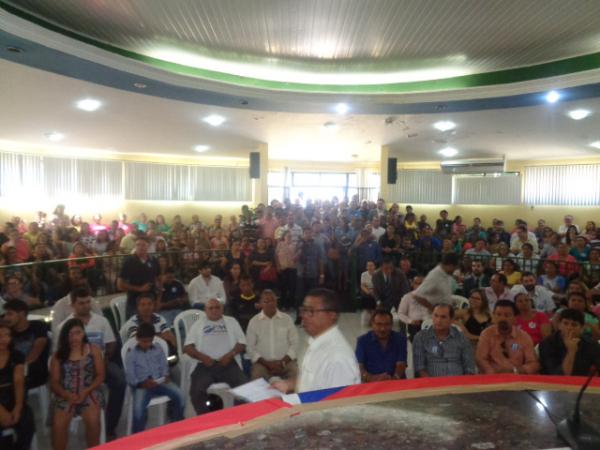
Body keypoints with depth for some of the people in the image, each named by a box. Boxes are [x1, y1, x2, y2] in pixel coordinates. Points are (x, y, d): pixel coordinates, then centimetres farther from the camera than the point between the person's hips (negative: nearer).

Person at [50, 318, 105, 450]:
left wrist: (86, 391, -14)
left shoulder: (93, 350, 5)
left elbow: (100, 376, 2)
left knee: (93, 420, -27)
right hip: (65, 395, 1)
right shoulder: (58, 355, 7)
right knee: (58, 424, -27)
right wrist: (67, 395, -14)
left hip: (89, 393, -1)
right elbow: (54, 382, 5)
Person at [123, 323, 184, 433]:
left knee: (179, 396, -21)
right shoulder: (131, 353, 2)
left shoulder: (158, 349, 13)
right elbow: (130, 376, -3)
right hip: (141, 385, -3)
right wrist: (142, 383, -20)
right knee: (138, 408, -32)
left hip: (159, 382, 3)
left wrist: (165, 377, -9)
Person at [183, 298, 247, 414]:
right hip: (205, 364, 0)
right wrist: (202, 357, -9)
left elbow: (242, 343, 11)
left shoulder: (231, 321, 20)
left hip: (228, 363, 0)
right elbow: (187, 347, 9)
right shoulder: (198, 324, 19)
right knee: (196, 390, -27)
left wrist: (230, 355, -8)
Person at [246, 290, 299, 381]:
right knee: (256, 377, -30)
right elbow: (250, 347, 3)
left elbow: (294, 343, 4)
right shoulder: (254, 321, 5)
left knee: (296, 376, -27)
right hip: (262, 362, 0)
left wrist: (282, 362, -9)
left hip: (286, 361, 1)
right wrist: (266, 363, -9)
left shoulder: (287, 319, 5)